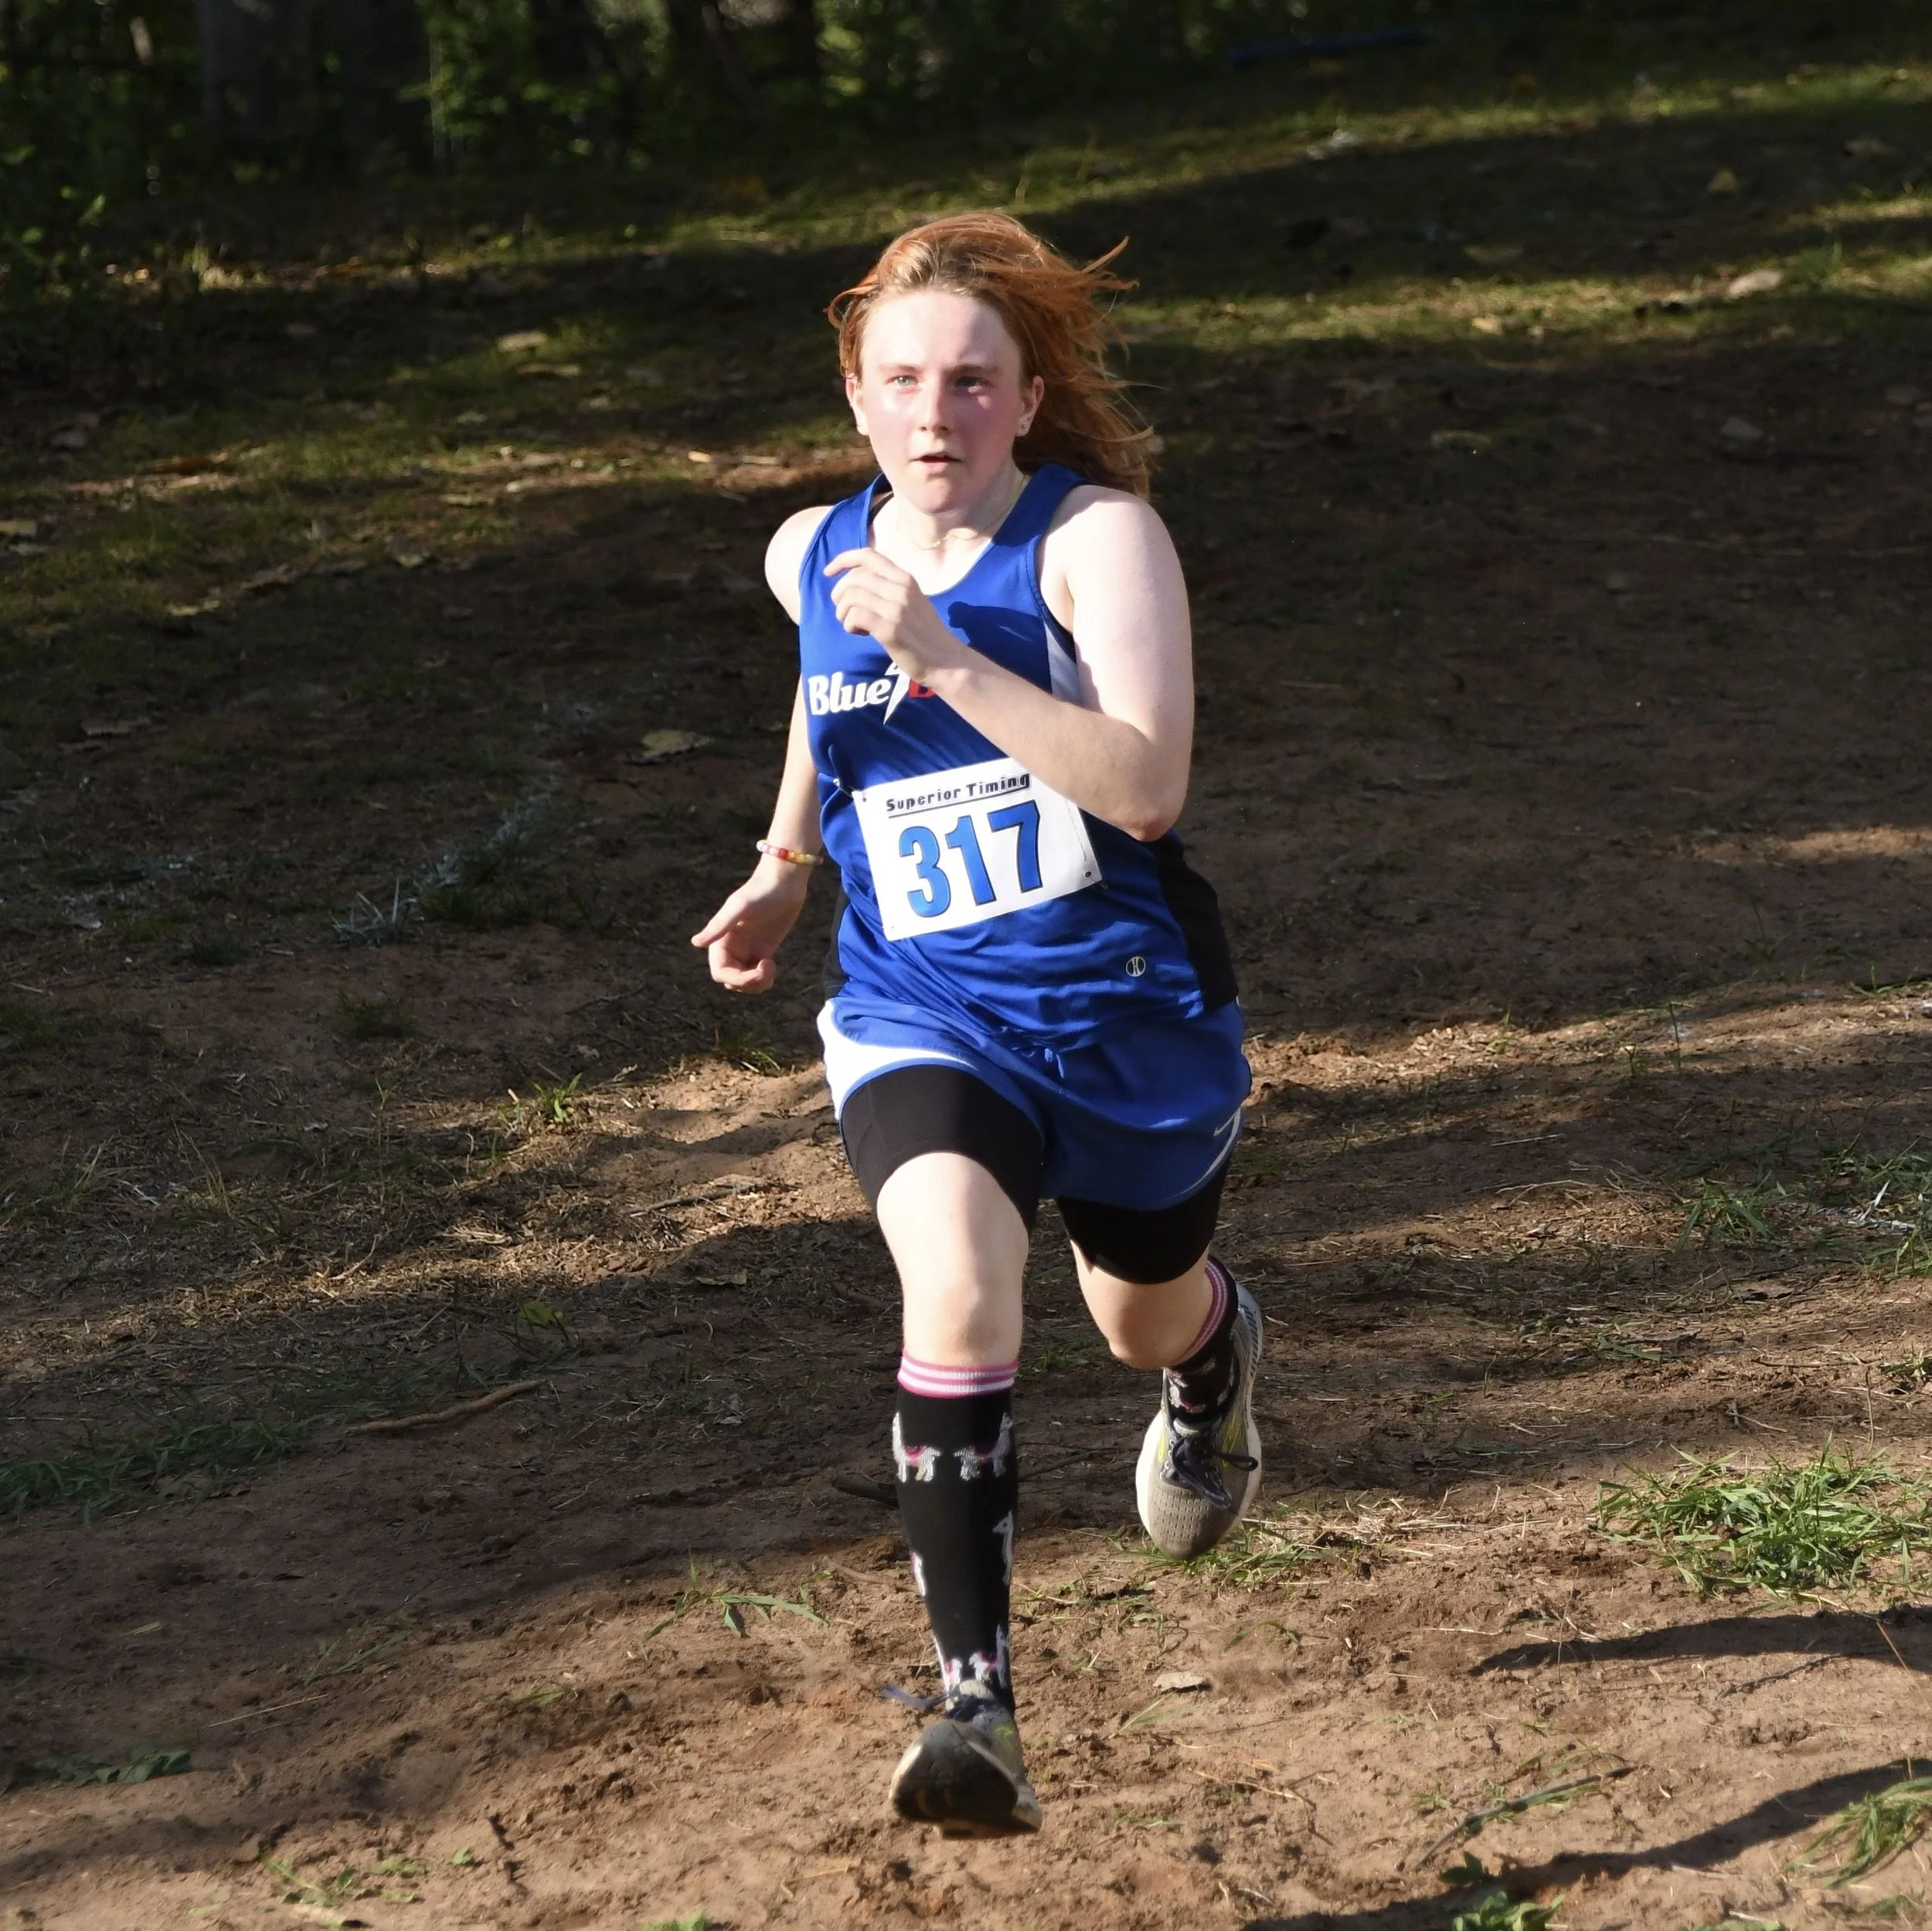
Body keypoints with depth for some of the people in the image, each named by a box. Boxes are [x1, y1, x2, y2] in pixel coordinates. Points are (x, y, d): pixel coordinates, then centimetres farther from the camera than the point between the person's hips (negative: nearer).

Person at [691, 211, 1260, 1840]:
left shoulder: (1099, 536, -17)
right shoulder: (815, 557, -1)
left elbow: (1147, 785, -30)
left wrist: (941, 655, -35)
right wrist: (786, 871, 17)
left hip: (1130, 1008, -1)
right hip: (921, 1018, 1)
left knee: (1148, 1318, 23)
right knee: (958, 1289, -28)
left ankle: (1218, 1359, 64)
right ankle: (977, 1702, -28)